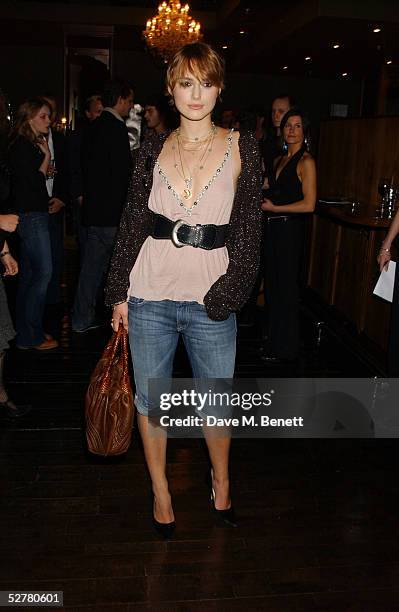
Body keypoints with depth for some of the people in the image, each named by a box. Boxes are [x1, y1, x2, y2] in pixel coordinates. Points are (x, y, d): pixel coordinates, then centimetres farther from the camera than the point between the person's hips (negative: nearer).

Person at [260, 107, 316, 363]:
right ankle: (273, 340, 28)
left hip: (290, 230, -8)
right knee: (272, 285, 14)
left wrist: (274, 208, -11)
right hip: (272, 228, 8)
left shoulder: (306, 161, -10)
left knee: (286, 288, 1)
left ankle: (286, 348, 15)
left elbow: (309, 204, -17)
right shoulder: (280, 160, 15)